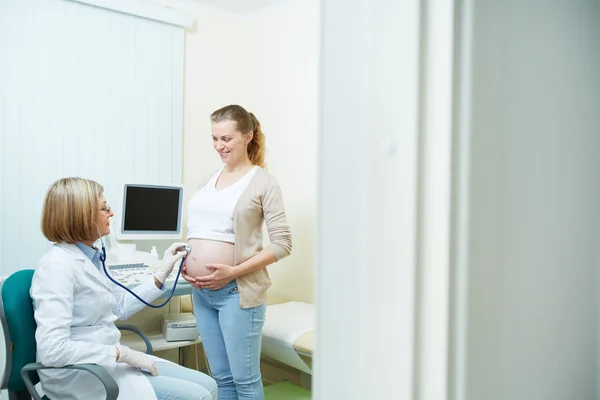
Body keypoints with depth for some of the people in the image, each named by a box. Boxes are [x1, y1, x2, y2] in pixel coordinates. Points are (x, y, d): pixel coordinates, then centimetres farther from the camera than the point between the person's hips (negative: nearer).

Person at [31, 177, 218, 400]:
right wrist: (122, 354, -22)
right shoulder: (57, 265, -20)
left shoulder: (90, 257, 9)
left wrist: (162, 273, 12)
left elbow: (121, 306, 18)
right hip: (81, 376, -9)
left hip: (106, 362, 9)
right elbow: (52, 350, -27)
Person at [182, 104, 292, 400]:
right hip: (201, 292, 6)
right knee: (221, 376, 16)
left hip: (236, 291, -6)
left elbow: (282, 243, -11)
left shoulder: (263, 181, -6)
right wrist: (184, 262, 1)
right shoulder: (207, 181, 13)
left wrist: (233, 271, -17)